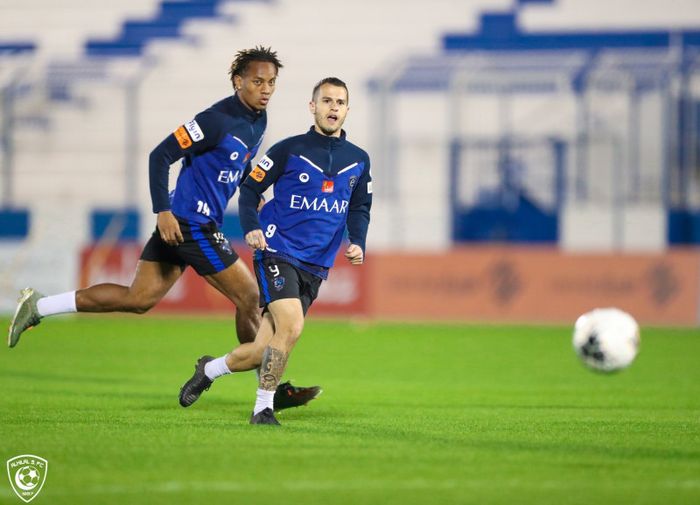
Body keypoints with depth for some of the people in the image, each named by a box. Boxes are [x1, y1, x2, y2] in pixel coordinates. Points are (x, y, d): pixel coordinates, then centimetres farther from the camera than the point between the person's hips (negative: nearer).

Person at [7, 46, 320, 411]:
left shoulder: (257, 121, 10)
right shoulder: (218, 119, -18)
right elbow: (161, 156, -18)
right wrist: (163, 212, -21)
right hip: (190, 223, -9)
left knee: (139, 298, 9)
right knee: (249, 297, -4)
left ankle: (38, 306, 12)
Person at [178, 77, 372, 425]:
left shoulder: (358, 160, 9)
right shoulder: (290, 149, -3)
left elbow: (360, 208, 19)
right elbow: (250, 188, 2)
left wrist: (357, 243, 1)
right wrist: (251, 228, -15)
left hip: (316, 267, 5)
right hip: (278, 252, -5)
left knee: (266, 350, 3)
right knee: (291, 326, -25)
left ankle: (210, 369, 31)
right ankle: (263, 408, -13)